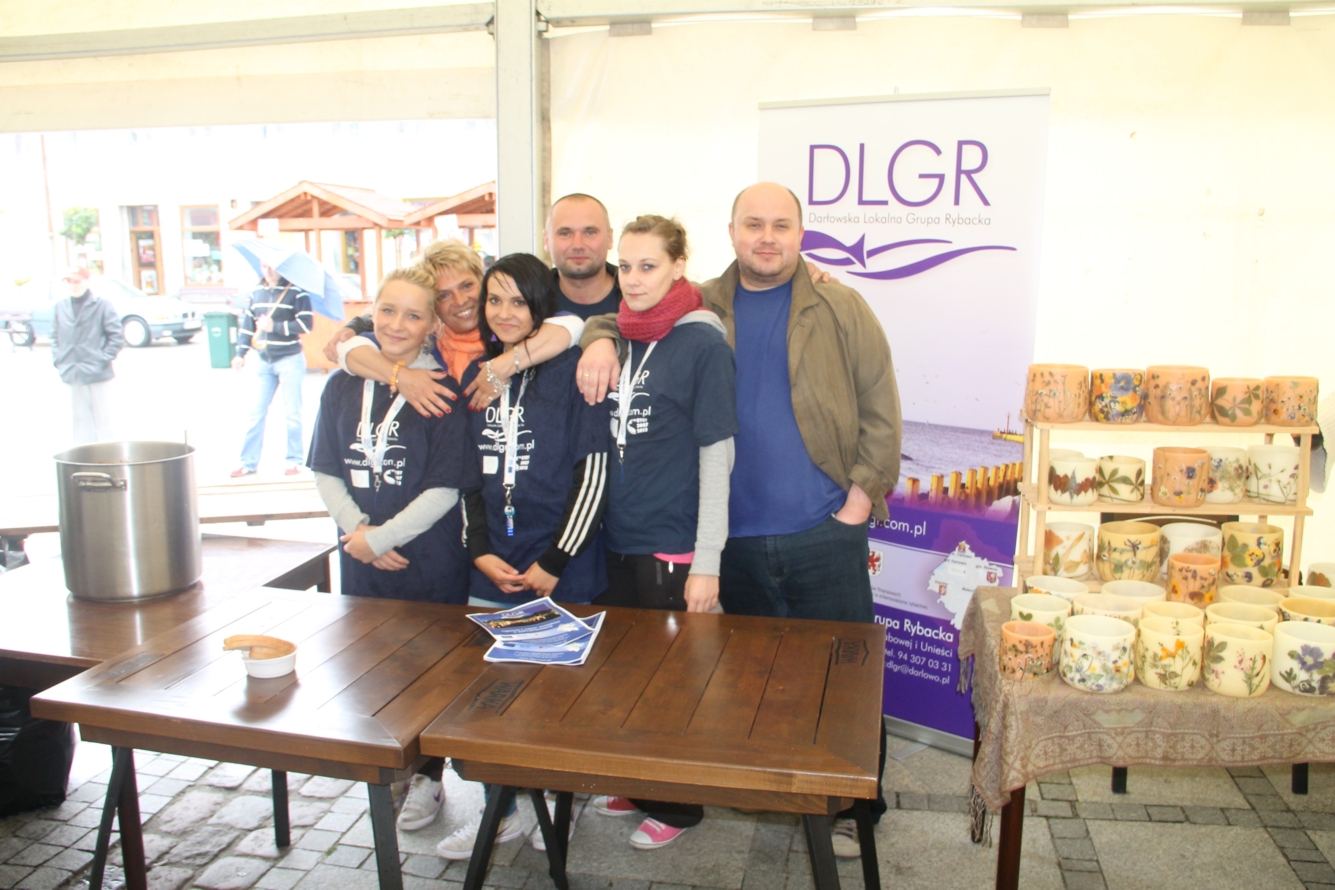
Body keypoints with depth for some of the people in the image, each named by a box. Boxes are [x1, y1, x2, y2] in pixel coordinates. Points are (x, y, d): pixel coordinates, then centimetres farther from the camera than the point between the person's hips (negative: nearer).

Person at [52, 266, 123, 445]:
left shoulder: (102, 305, -7)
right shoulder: (61, 307, 7)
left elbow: (116, 337, -6)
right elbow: (55, 336, 16)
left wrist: (103, 359, -10)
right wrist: (58, 360, 5)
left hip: (97, 376, -4)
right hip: (72, 375, 4)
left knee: (102, 419, 5)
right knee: (81, 420, 11)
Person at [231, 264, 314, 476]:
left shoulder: (297, 292, -7)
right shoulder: (256, 293, 8)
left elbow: (305, 325, -15)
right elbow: (247, 324, 11)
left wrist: (274, 326, -17)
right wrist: (241, 354, 7)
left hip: (290, 360, -5)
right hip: (265, 362, 5)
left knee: (292, 413, 2)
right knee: (257, 413, 6)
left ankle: (295, 461, 12)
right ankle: (248, 462, 12)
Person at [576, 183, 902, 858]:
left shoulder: (841, 309, 0)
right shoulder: (698, 308, 6)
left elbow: (880, 409, 0)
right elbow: (624, 313, 16)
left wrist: (861, 496, -6)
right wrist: (600, 340, -7)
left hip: (824, 530, -2)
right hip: (736, 534, 3)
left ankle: (851, 804, 24)